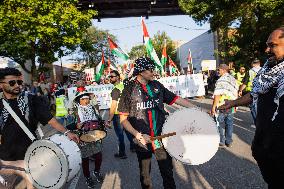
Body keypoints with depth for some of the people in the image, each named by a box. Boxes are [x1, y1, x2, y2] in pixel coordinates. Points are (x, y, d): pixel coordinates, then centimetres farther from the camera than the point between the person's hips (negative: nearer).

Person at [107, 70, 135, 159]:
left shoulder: (115, 90, -20)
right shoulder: (124, 86, 3)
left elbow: (113, 105, -24)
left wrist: (109, 119, -21)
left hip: (118, 115, -7)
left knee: (120, 134, 4)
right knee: (128, 130, 22)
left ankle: (122, 153, 14)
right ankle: (133, 147, 36)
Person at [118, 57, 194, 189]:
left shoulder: (157, 85, 3)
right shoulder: (129, 89, -7)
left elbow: (175, 99, 8)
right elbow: (123, 119, -8)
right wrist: (137, 134, -19)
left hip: (161, 137, 2)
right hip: (142, 140, -2)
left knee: (168, 172, 13)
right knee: (145, 176, 17)